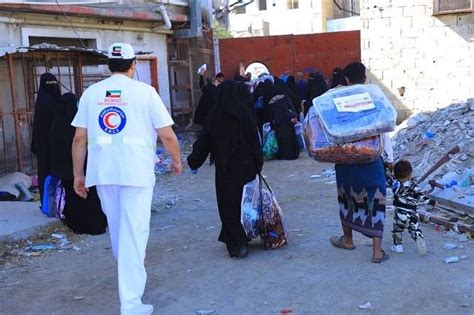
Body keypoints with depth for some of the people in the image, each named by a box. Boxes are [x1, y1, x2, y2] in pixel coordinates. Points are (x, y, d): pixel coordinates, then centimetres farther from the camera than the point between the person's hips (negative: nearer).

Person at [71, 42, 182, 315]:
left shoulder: (91, 93, 8)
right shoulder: (144, 91, -2)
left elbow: (79, 138, 6)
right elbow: (167, 135, -5)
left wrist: (78, 174, 14)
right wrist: (177, 160, 12)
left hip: (102, 171, 4)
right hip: (136, 170, -4)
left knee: (117, 229, 21)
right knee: (133, 232, -3)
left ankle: (130, 273, 44)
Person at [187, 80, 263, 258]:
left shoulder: (215, 117, -5)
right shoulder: (245, 114, -7)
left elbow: (203, 141, 0)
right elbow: (254, 140, -4)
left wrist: (193, 160, 12)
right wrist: (258, 163, 5)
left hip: (224, 169, -1)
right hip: (245, 167, 1)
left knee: (228, 205, 6)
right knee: (244, 202, 14)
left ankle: (237, 244, 2)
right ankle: (239, 240, 23)